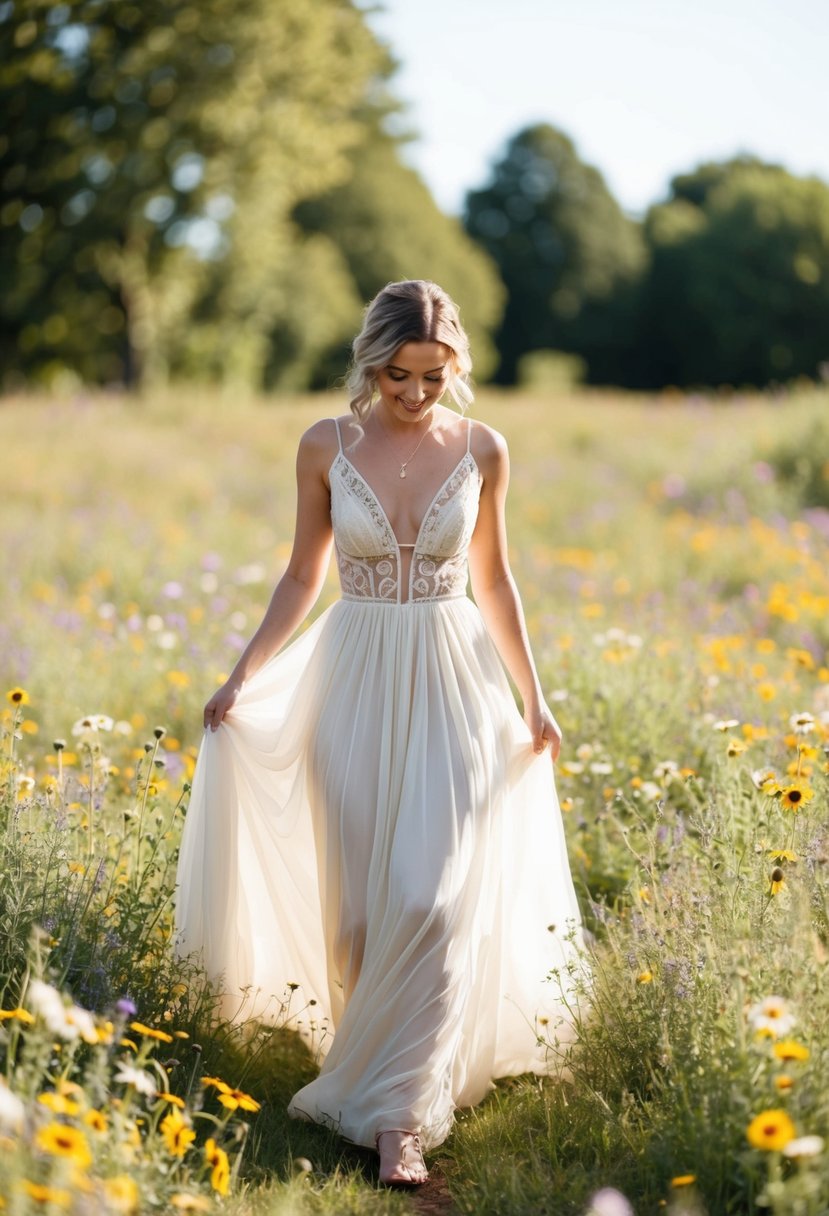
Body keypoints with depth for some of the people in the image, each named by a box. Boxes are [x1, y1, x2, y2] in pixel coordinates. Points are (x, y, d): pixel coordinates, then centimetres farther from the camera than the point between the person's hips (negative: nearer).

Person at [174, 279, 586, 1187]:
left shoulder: (482, 451, 0)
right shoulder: (326, 447, -1)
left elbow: (493, 580, 10)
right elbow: (302, 577, 7)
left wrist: (533, 699, 10)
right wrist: (242, 677, -1)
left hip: (454, 687, -1)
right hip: (355, 685, 1)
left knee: (432, 896, -11)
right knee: (358, 899, 2)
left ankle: (399, 1110, -6)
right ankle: (386, 1064, 23)